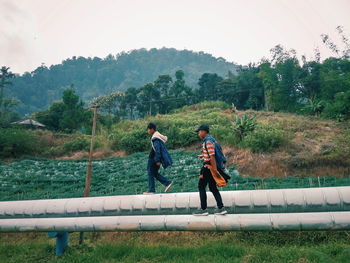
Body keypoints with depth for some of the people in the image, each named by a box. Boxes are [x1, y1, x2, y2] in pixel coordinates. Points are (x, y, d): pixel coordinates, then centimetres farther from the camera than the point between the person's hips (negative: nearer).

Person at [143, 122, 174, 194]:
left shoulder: (155, 138, -18)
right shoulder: (158, 136, 13)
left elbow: (157, 150, -23)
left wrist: (157, 160, -23)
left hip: (153, 159, -9)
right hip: (155, 159, 9)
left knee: (150, 173, 0)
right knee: (155, 173, 16)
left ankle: (151, 190, 5)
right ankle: (167, 183, 10)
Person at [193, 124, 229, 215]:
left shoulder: (208, 141, -18)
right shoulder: (210, 139, 13)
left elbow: (212, 156, -24)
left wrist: (215, 169, -25)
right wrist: (203, 156, 27)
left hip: (209, 167, -10)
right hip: (212, 167, 10)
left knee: (201, 186, 1)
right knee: (213, 188, 15)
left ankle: (203, 209, 7)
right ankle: (221, 208, 16)